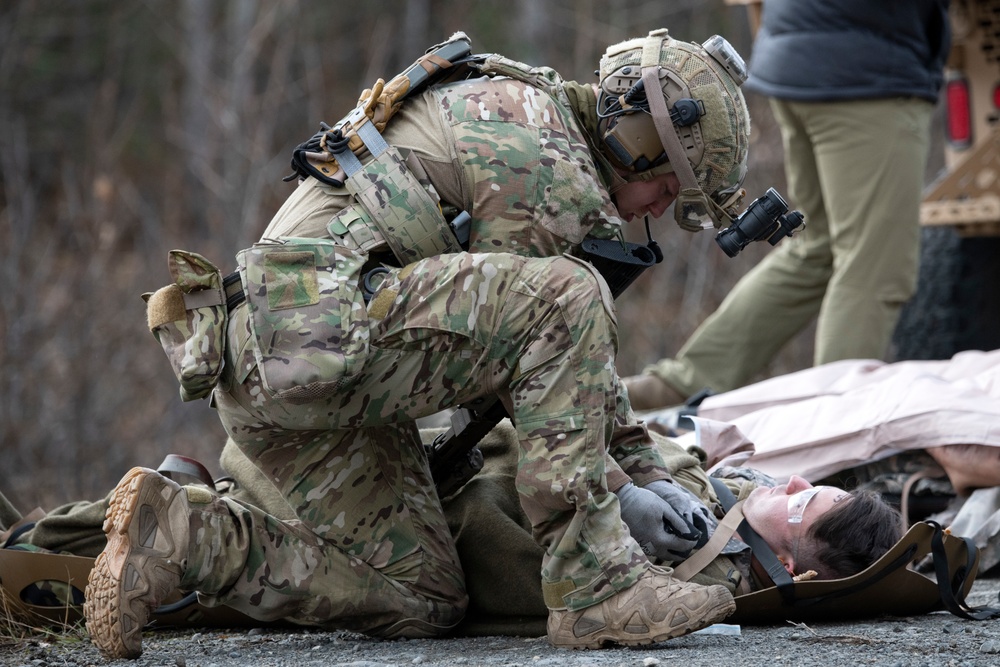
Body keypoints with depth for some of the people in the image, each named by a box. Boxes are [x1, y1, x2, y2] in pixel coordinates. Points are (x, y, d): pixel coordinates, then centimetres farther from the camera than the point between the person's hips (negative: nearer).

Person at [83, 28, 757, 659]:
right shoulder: (542, 152, -7)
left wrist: (646, 469, 30)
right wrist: (620, 487, 4)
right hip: (313, 322, -11)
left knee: (425, 603, 6)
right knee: (565, 298, -21)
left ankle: (178, 533, 4)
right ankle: (596, 587, -19)